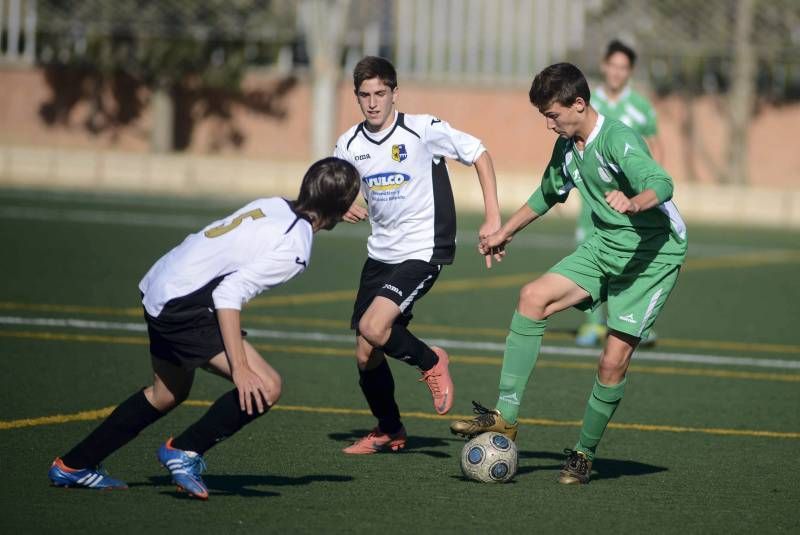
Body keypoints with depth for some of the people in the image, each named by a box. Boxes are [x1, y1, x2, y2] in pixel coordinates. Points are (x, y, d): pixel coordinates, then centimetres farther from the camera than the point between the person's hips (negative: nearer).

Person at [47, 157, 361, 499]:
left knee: (168, 393, 29)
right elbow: (229, 294, -25)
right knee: (265, 388, -16)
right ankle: (184, 451, 0)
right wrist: (240, 369, -25)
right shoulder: (293, 249, -18)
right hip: (182, 305, -10)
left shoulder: (275, 205, 4)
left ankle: (72, 466, 39)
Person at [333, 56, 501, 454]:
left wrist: (493, 219, -8)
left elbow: (479, 155, -3)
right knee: (365, 354, 6)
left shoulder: (423, 130, -12)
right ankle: (388, 432, 29)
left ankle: (431, 363, 5)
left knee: (372, 328, -25)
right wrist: (344, 206, -8)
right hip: (380, 253, 6)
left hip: (423, 250, -6)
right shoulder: (349, 145, 2)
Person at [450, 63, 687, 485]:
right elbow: (549, 193, 25)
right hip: (605, 245, 7)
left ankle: (584, 454, 9)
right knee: (534, 296, -13)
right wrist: (506, 232, 34)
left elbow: (661, 183, -39)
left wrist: (634, 203, -61)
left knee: (613, 362, -10)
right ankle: (506, 416, -14)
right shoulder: (567, 147, 4)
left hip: (653, 253, -7)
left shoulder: (617, 140, -22)